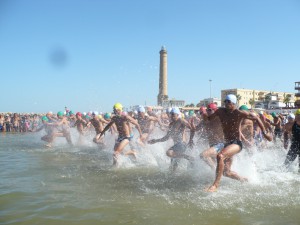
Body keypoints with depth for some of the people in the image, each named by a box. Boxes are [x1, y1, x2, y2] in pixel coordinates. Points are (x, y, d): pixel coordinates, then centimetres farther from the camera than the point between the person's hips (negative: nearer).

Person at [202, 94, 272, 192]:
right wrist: (204, 113, -6)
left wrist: (265, 133, 0)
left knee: (220, 156, -34)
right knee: (226, 172, 12)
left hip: (236, 143, -7)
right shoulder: (220, 112, 2)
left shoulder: (239, 113, -12)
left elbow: (256, 118, -2)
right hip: (227, 144, 7)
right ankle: (243, 179, 41)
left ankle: (215, 184, -28)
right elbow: (209, 118, 16)